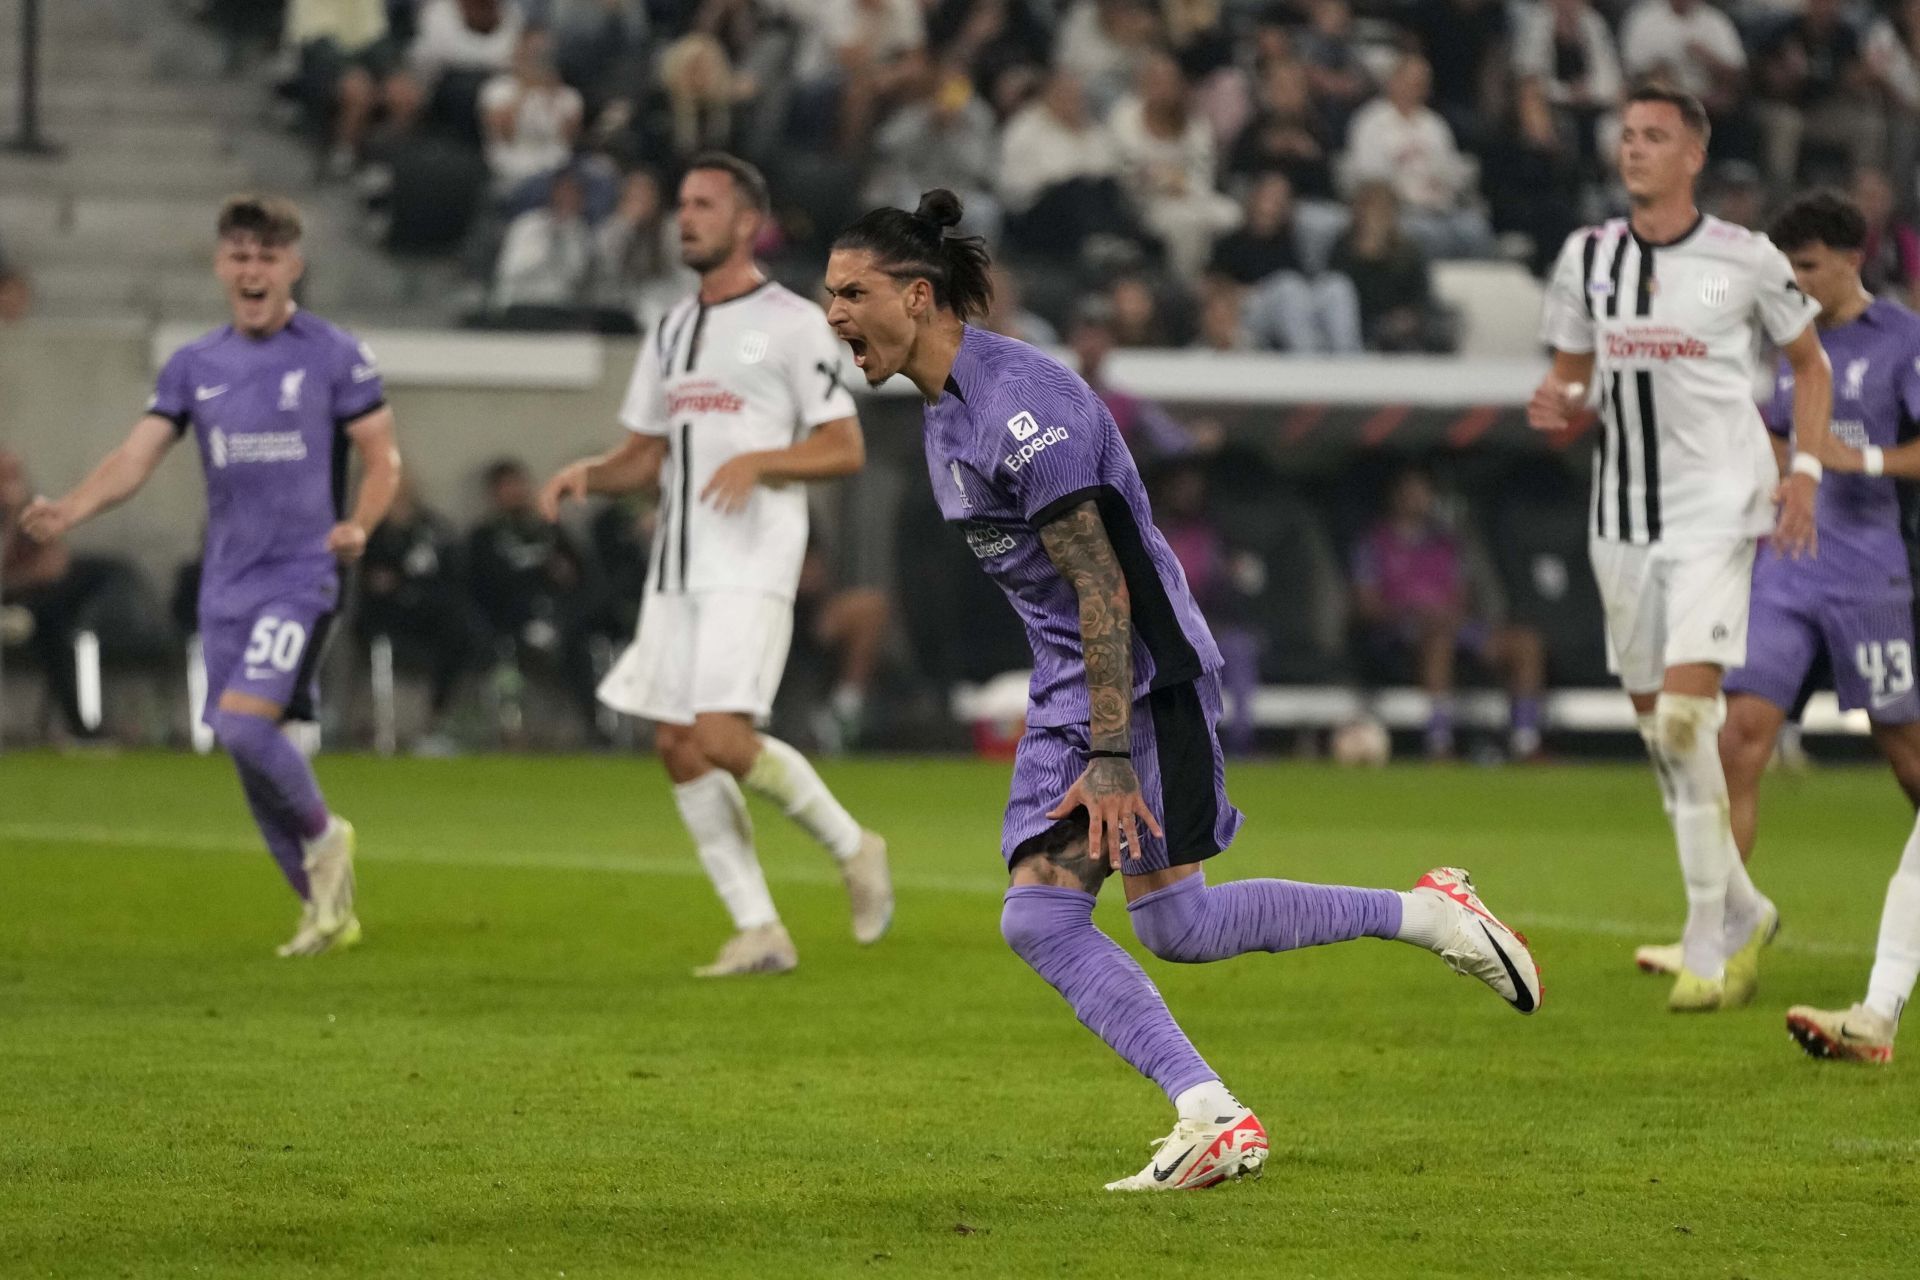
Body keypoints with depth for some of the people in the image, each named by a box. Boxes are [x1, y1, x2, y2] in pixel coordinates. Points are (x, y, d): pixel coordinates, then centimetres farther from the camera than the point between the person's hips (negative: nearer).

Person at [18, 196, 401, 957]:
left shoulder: (334, 355, -2)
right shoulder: (194, 366, 9)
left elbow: (382, 458, 1)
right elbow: (136, 458, 1)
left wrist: (358, 526, -19)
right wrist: (70, 510, -18)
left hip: (300, 574, -5)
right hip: (226, 582, 5)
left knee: (244, 723, -22)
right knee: (247, 750, 5)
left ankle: (322, 836, 5)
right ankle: (327, 909, 18)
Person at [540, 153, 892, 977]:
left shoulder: (791, 323, -3)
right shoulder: (674, 330, 18)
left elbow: (845, 450, -6)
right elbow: (646, 455, 22)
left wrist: (759, 460, -21)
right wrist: (587, 474, 2)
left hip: (751, 566, -8)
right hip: (676, 566, 8)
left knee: (721, 738, -19)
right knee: (677, 746, 1)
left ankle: (851, 847, 5)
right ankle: (758, 932, 7)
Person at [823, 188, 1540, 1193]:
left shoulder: (1020, 404, -20)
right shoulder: (944, 404, 11)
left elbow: (1102, 588, -22)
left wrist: (1109, 757, -25)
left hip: (1146, 672, -9)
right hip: (1066, 685, 9)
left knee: (1174, 926, -8)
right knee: (1038, 917, -3)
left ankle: (1427, 913, 7)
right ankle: (1215, 1120, -4)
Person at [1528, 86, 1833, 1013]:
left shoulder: (1746, 259, -3)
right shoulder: (1587, 258, 6)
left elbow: (1809, 366, 10)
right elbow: (1571, 377, 15)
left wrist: (1804, 468, -2)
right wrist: (1558, 406, -8)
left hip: (1718, 506, -5)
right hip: (1622, 511, 5)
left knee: (1685, 714, -18)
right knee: (1654, 724, 8)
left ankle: (1709, 941, -10)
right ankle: (1741, 912, 25)